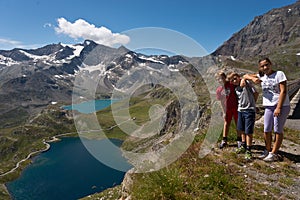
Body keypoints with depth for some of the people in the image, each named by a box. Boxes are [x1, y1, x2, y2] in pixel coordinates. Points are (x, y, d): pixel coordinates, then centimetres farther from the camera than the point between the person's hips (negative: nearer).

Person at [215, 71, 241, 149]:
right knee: (226, 123, 10)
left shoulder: (231, 84, -12)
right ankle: (224, 140, 19)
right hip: (227, 109, 2)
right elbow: (222, 101, 3)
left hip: (236, 107, -2)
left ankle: (239, 140, 22)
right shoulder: (218, 90, -3)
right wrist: (224, 112, 4)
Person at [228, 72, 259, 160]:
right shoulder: (236, 89, 9)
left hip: (249, 110, -7)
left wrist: (251, 103, 3)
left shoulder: (247, 83, -10)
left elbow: (256, 93, -6)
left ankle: (248, 151, 6)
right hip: (240, 110, 7)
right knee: (242, 130, 18)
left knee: (248, 131, -3)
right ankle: (243, 146, 34)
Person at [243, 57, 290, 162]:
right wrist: (253, 78, -8)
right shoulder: (261, 77, 9)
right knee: (266, 130, 8)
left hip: (282, 106, -5)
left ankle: (274, 153, 11)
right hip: (268, 107, 5)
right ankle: (267, 150, 24)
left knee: (278, 130, 2)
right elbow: (246, 76, 14)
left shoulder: (279, 74, -6)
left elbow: (283, 91, -12)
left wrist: (279, 107, -17)